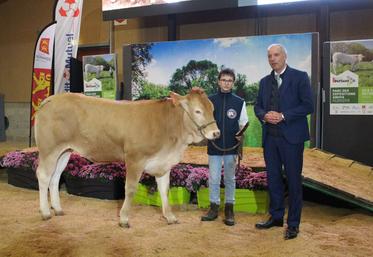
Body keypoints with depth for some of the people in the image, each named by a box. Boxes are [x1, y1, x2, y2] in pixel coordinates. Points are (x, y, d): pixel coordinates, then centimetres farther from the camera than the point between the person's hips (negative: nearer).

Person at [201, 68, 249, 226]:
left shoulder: (239, 102, 2)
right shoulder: (210, 100, 2)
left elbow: (244, 123, 6)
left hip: (232, 147, 0)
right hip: (214, 147, 0)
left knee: (230, 179, 11)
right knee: (213, 179, 5)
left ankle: (229, 208, 22)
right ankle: (214, 207, 19)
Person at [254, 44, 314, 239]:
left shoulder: (299, 77, -3)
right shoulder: (265, 81, 13)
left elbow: (308, 105, -9)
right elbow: (258, 106, 15)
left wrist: (283, 116, -17)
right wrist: (264, 115, -7)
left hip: (291, 137, -5)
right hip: (270, 137, 5)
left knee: (293, 180, 2)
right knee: (273, 178, 12)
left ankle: (293, 224, 13)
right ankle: (276, 217, 27)